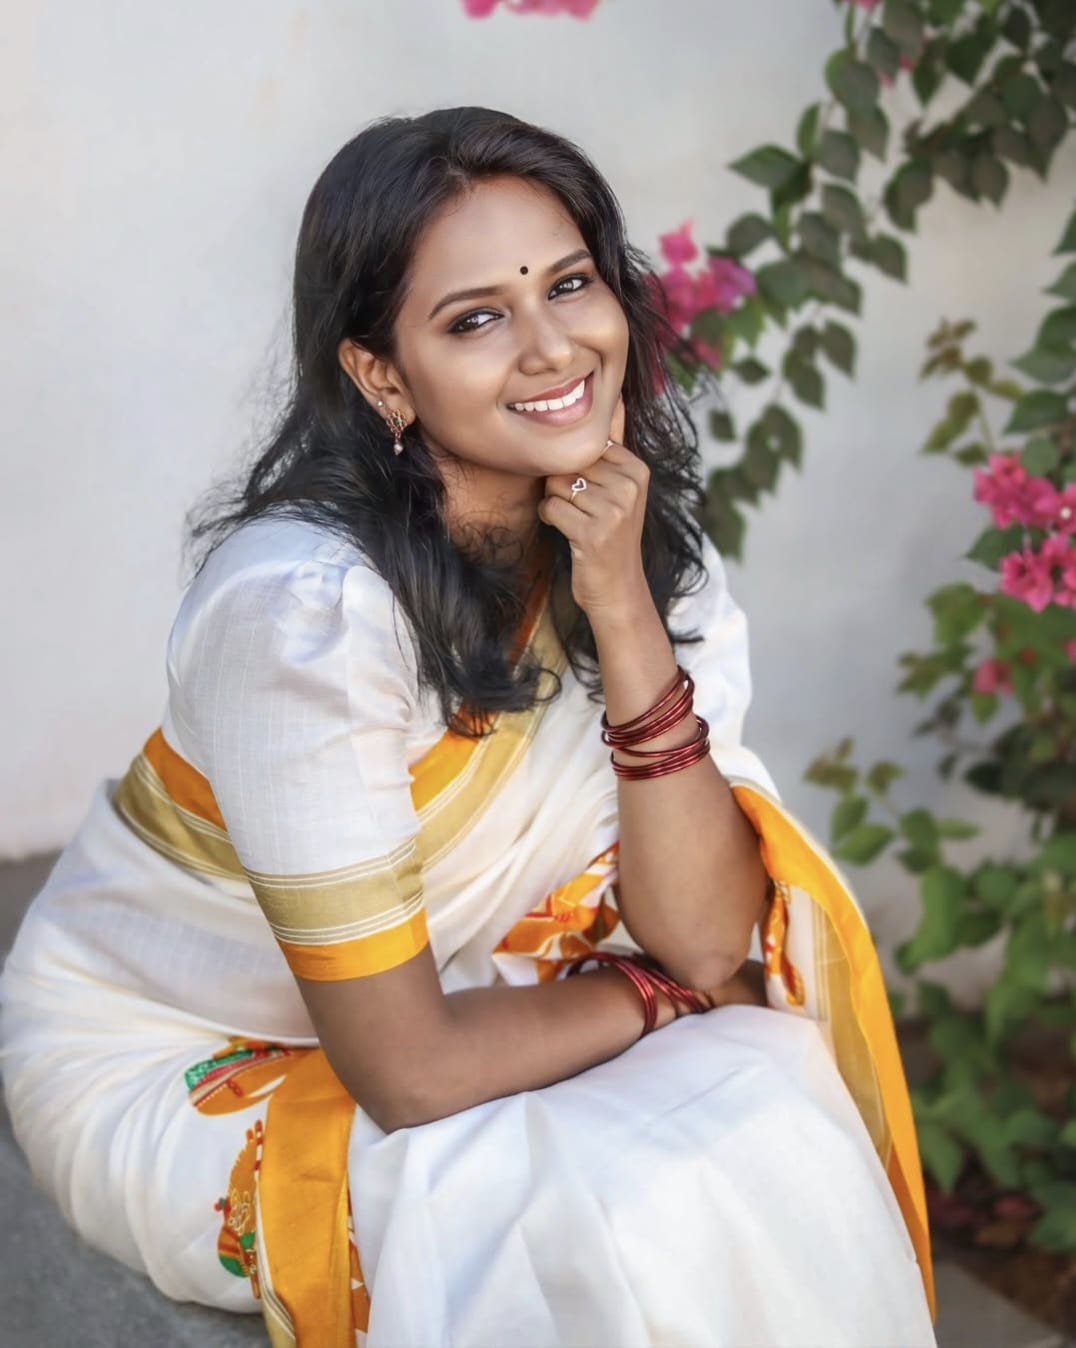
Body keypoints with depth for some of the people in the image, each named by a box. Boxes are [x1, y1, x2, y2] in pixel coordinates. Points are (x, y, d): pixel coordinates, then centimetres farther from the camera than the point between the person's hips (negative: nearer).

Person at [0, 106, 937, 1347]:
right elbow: (406, 1071, -27)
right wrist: (658, 992, -12)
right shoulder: (305, 604, -32)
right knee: (623, 1225, -25)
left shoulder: (646, 544, -10)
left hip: (430, 1002, 6)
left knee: (773, 1116, -16)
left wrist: (626, 615, -28)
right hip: (167, 1071, -5)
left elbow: (709, 941, -18)